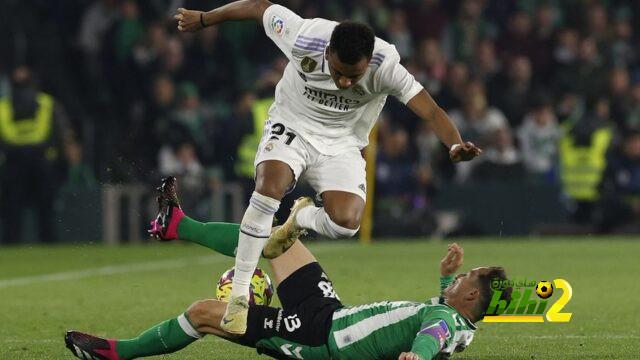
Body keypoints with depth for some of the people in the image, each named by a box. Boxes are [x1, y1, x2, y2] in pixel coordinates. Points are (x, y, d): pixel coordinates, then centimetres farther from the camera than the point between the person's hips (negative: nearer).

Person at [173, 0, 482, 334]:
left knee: (345, 222, -23)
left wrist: (455, 145, -52)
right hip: (291, 126, -1)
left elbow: (430, 111, -32)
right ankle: (239, 296, -20)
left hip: (341, 144, 1)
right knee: (269, 189, -31)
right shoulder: (303, 37, -27)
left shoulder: (386, 67, -29)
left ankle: (301, 218, 16)